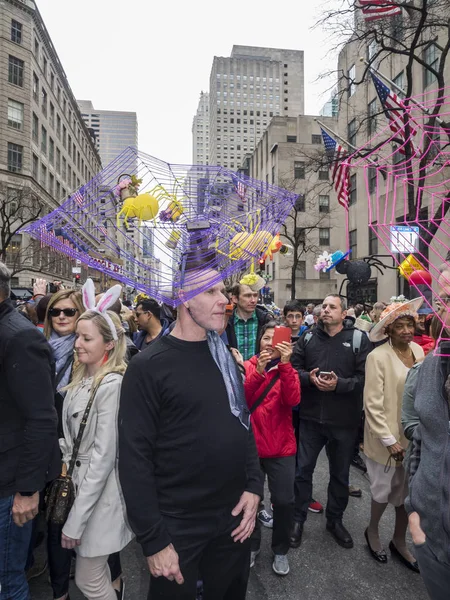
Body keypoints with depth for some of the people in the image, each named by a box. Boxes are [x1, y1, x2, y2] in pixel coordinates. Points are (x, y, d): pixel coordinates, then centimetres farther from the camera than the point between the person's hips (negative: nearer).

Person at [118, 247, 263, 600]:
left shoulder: (225, 357, 3)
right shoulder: (149, 367, -16)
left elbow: (244, 426, 9)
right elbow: (135, 458, -15)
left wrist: (254, 486, -1)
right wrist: (153, 540, -14)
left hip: (234, 518, 5)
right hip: (177, 526, -5)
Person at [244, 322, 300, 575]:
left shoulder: (287, 370, 2)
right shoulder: (247, 366, -1)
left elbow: (293, 400, -18)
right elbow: (241, 402, -16)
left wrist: (285, 365, -28)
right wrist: (258, 372, -28)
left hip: (281, 446, 1)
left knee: (284, 500, 2)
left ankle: (281, 550, 28)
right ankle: (252, 546, 34)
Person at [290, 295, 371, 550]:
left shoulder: (359, 339, -5)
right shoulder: (308, 337, 3)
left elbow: (365, 377, -12)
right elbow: (293, 368, 1)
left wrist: (339, 384, -24)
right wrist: (309, 378, -17)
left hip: (344, 420, -1)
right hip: (311, 417, 2)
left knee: (340, 473, 17)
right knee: (303, 469, 11)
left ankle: (335, 520, 38)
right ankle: (298, 519, 30)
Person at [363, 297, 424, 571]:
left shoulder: (418, 350, 0)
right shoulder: (378, 356, -19)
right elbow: (373, 404, -18)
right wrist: (389, 440, -16)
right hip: (388, 437, -5)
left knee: (410, 490, 17)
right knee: (384, 489, 12)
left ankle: (399, 541, 40)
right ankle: (372, 531, 40)